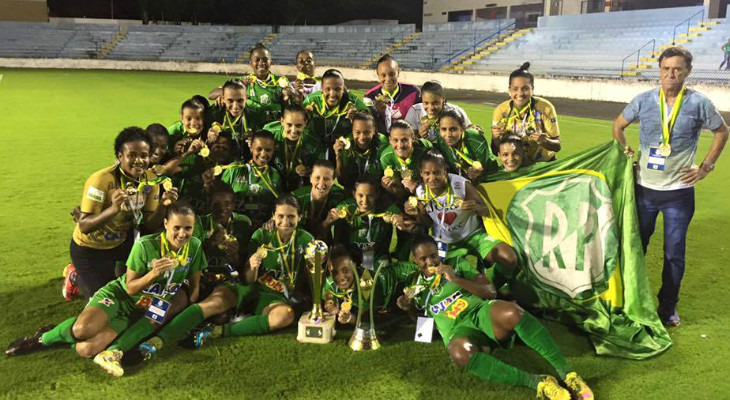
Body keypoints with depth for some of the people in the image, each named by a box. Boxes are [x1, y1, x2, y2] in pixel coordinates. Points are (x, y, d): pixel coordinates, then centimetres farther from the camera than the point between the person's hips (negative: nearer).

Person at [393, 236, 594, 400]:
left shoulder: (457, 266, 18)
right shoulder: (413, 278, 24)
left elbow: (490, 291, 8)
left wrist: (456, 279, -4)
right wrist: (406, 304, 12)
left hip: (481, 310, 1)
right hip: (458, 328, 0)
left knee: (511, 312, -39)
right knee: (459, 353, -42)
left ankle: (567, 373, -32)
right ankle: (538, 383, -42)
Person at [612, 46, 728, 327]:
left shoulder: (699, 104, -7)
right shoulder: (644, 100, -3)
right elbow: (618, 126, 13)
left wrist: (706, 166, 2)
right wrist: (625, 154, 4)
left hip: (679, 191, -1)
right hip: (644, 188, 2)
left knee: (674, 253, 7)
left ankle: (668, 306, 24)